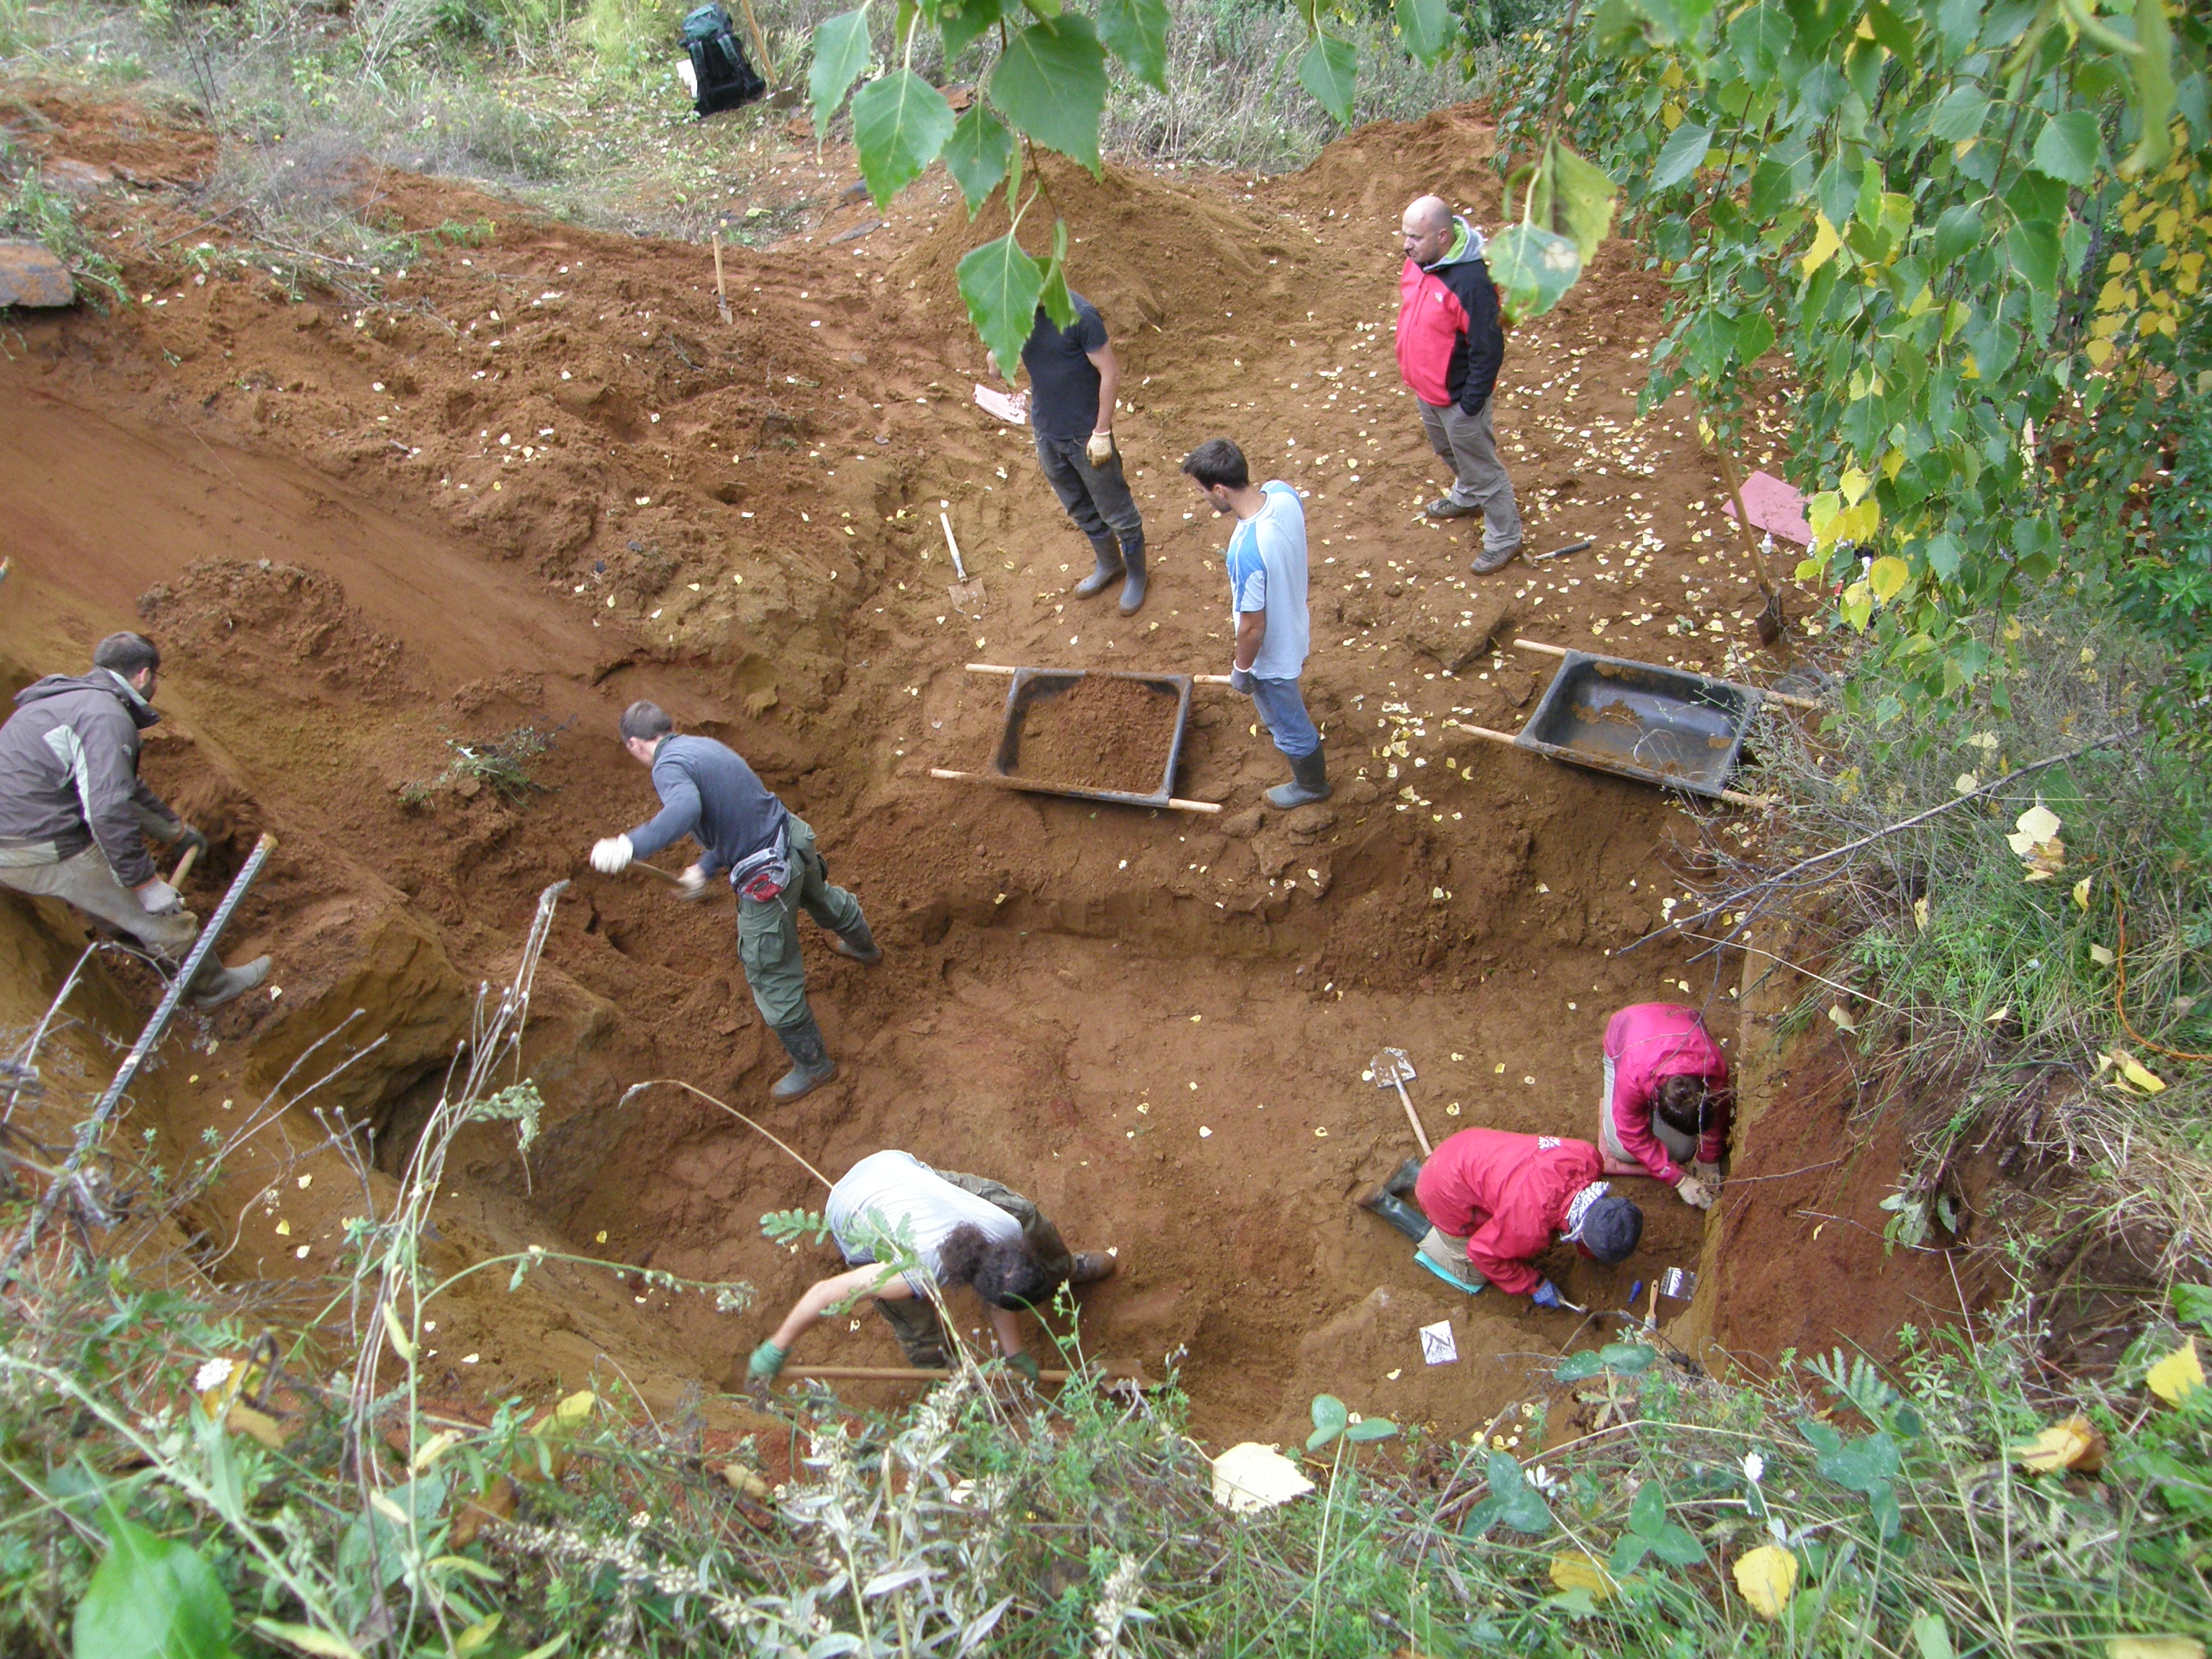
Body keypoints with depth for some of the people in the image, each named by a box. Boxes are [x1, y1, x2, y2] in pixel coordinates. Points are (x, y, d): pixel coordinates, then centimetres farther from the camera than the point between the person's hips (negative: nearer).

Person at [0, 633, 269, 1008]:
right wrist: (146, 884, -20)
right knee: (163, 917, 2)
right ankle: (211, 985, 19)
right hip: (45, 853, -10)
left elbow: (121, 783, 31)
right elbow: (110, 810, -28)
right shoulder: (107, 717, -17)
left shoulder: (72, 698, 17)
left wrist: (176, 828, 41)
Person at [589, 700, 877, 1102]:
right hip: (793, 836, 9)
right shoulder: (702, 745, 8)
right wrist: (704, 868, 18)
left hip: (766, 877, -9)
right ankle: (864, 946, 72)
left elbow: (686, 809, -43)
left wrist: (629, 847, -49)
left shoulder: (669, 766, -19)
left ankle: (813, 1065, 26)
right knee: (822, 897, 40)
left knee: (772, 978, 9)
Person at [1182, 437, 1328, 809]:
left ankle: (1312, 784, 47)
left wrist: (1241, 670, -11)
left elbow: (1253, 627, -29)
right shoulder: (1282, 492, -20)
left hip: (1271, 651, -7)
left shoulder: (1246, 552, -43)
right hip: (1293, 620, 7)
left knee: (1287, 723, 22)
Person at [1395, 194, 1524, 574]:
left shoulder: (1471, 283, -34)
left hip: (1458, 397, -9)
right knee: (1450, 452, 31)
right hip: (1426, 386, 9)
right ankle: (1466, 497, 58)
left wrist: (1469, 405, -22)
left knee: (1480, 467, 8)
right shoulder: (1417, 262, -7)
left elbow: (1488, 351, -27)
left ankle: (1504, 537, 25)